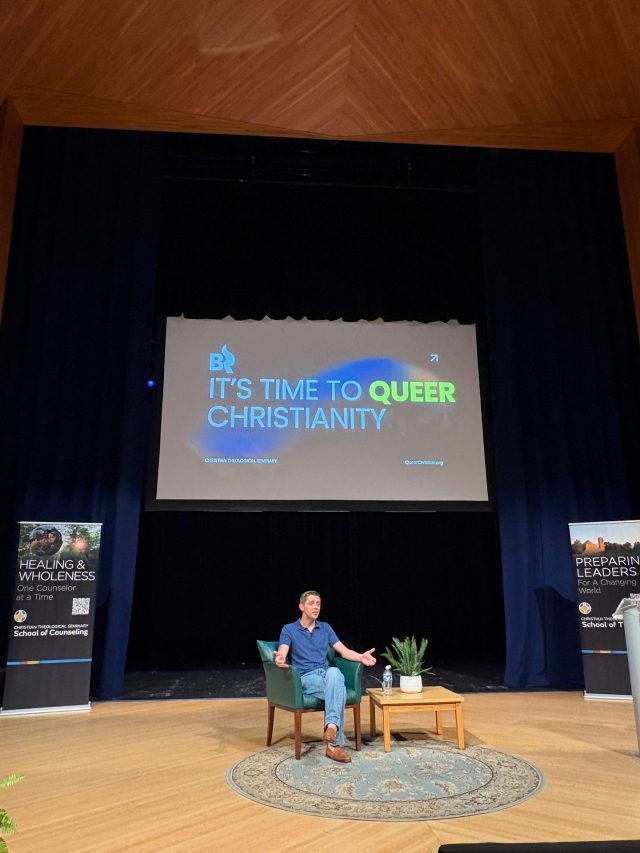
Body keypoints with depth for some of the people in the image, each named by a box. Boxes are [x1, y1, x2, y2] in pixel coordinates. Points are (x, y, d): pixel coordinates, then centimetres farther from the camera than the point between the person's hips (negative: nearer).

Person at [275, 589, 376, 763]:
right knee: (339, 691, -34)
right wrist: (280, 659, -39)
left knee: (334, 672, -37)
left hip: (326, 673, 3)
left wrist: (362, 657, -12)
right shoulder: (289, 629, 4)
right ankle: (335, 743, -33)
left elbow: (344, 651, 9)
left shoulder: (325, 628, 16)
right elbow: (281, 654, -12)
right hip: (305, 678, -3)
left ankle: (331, 726, -44)